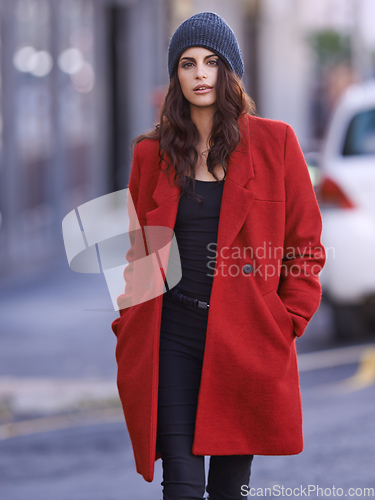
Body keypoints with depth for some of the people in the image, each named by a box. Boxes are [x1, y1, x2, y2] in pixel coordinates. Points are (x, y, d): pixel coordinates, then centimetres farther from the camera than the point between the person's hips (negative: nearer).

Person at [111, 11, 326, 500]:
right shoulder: (153, 152, 9)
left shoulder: (274, 142, 4)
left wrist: (288, 321, -4)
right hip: (170, 336, 1)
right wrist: (128, 327, 6)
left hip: (247, 338, 0)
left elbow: (305, 244, 5)